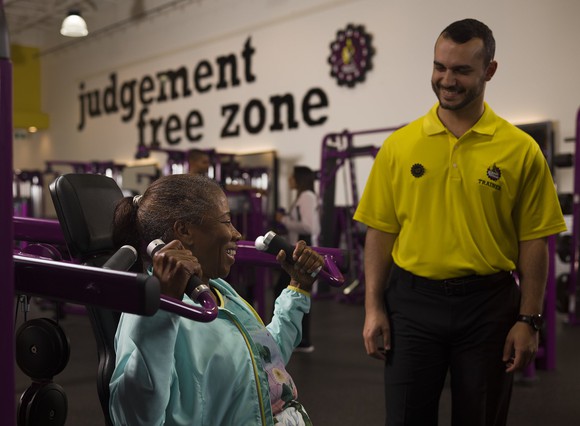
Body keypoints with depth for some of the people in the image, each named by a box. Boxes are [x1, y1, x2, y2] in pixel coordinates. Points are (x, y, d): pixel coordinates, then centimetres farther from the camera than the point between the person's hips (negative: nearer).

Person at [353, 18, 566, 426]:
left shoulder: (521, 149, -3)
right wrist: (374, 308, -1)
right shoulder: (399, 145, 1)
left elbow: (534, 241, -2)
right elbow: (381, 232, 3)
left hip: (488, 304, 0)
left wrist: (529, 320, -4)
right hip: (412, 301, 1)